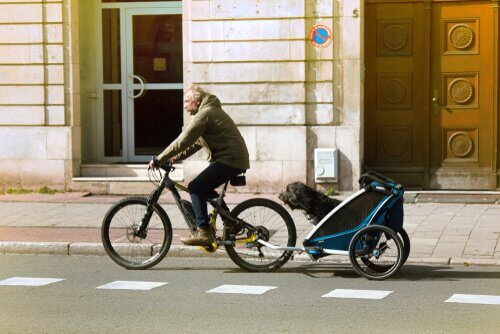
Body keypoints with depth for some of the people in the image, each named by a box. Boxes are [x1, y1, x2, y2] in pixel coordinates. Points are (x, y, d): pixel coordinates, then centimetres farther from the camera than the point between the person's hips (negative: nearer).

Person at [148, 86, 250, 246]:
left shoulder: (204, 114, -13)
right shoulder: (209, 111, 21)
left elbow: (183, 141, -18)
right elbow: (196, 142, 24)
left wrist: (159, 159, -13)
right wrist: (178, 157, 14)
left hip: (230, 159, -10)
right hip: (235, 158, 10)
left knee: (196, 187, -12)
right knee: (205, 189, 18)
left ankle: (203, 232, -15)